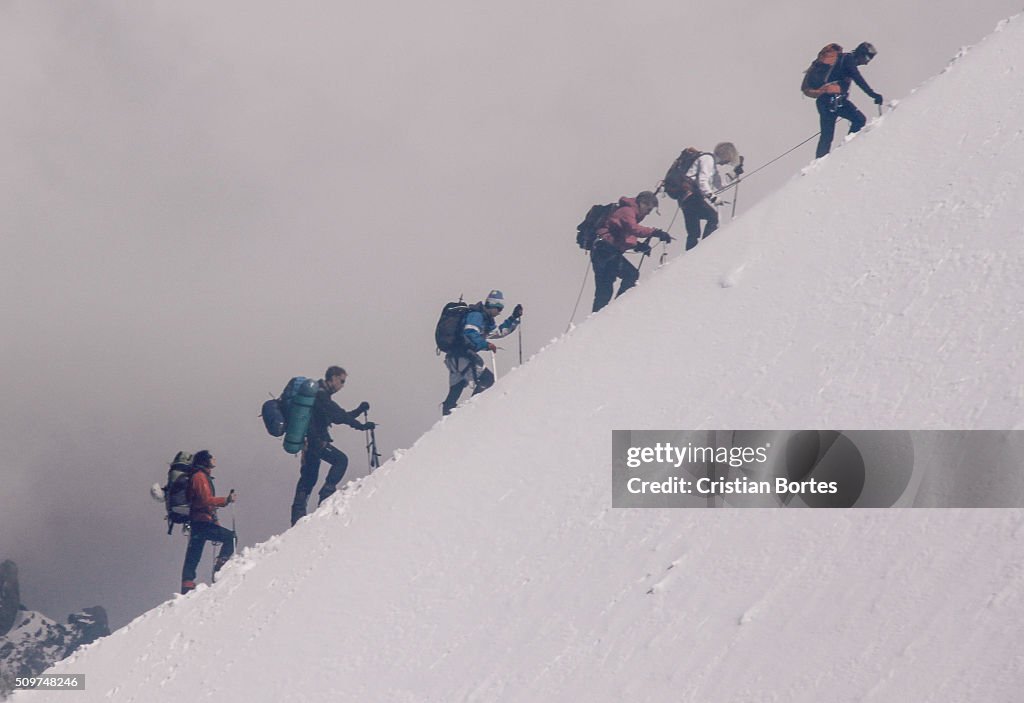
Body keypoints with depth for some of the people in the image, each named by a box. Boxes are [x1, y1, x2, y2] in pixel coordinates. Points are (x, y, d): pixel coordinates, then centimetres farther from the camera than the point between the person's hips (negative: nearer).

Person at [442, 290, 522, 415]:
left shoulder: (487, 320, 19)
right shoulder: (476, 315, -10)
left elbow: (500, 331, 30)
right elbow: (469, 333, -26)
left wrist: (514, 317, 23)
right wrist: (486, 345, -30)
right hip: (461, 355, -10)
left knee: (454, 393, 12)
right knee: (487, 379, -14)